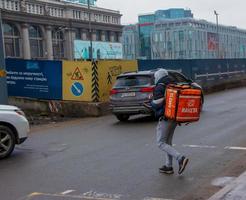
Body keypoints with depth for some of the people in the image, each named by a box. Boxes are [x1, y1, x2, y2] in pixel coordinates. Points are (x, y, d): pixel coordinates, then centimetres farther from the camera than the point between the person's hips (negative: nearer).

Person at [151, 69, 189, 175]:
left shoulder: (159, 88, -11)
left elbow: (157, 103, -20)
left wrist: (152, 102, 0)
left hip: (165, 119, -8)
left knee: (161, 143, -2)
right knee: (167, 142, 17)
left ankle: (181, 158, -17)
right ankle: (168, 167, 19)